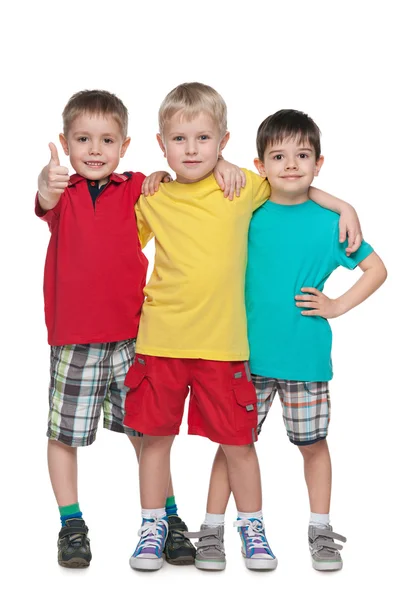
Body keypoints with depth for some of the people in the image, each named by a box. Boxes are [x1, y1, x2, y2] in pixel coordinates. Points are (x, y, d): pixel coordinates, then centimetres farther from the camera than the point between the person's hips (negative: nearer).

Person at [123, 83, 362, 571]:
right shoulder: (152, 199, 2)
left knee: (238, 439, 7)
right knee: (156, 435, 9)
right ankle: (152, 526, 26)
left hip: (222, 342, -1)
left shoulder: (244, 187, 0)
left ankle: (251, 525, 27)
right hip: (161, 338, 1)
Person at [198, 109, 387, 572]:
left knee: (312, 443, 12)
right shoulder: (247, 216, -1)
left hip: (307, 357, 0)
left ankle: (320, 529, 28)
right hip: (248, 354, 0)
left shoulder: (329, 222, -3)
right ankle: (213, 528, 18)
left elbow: (376, 269, 5)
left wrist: (337, 306, -4)